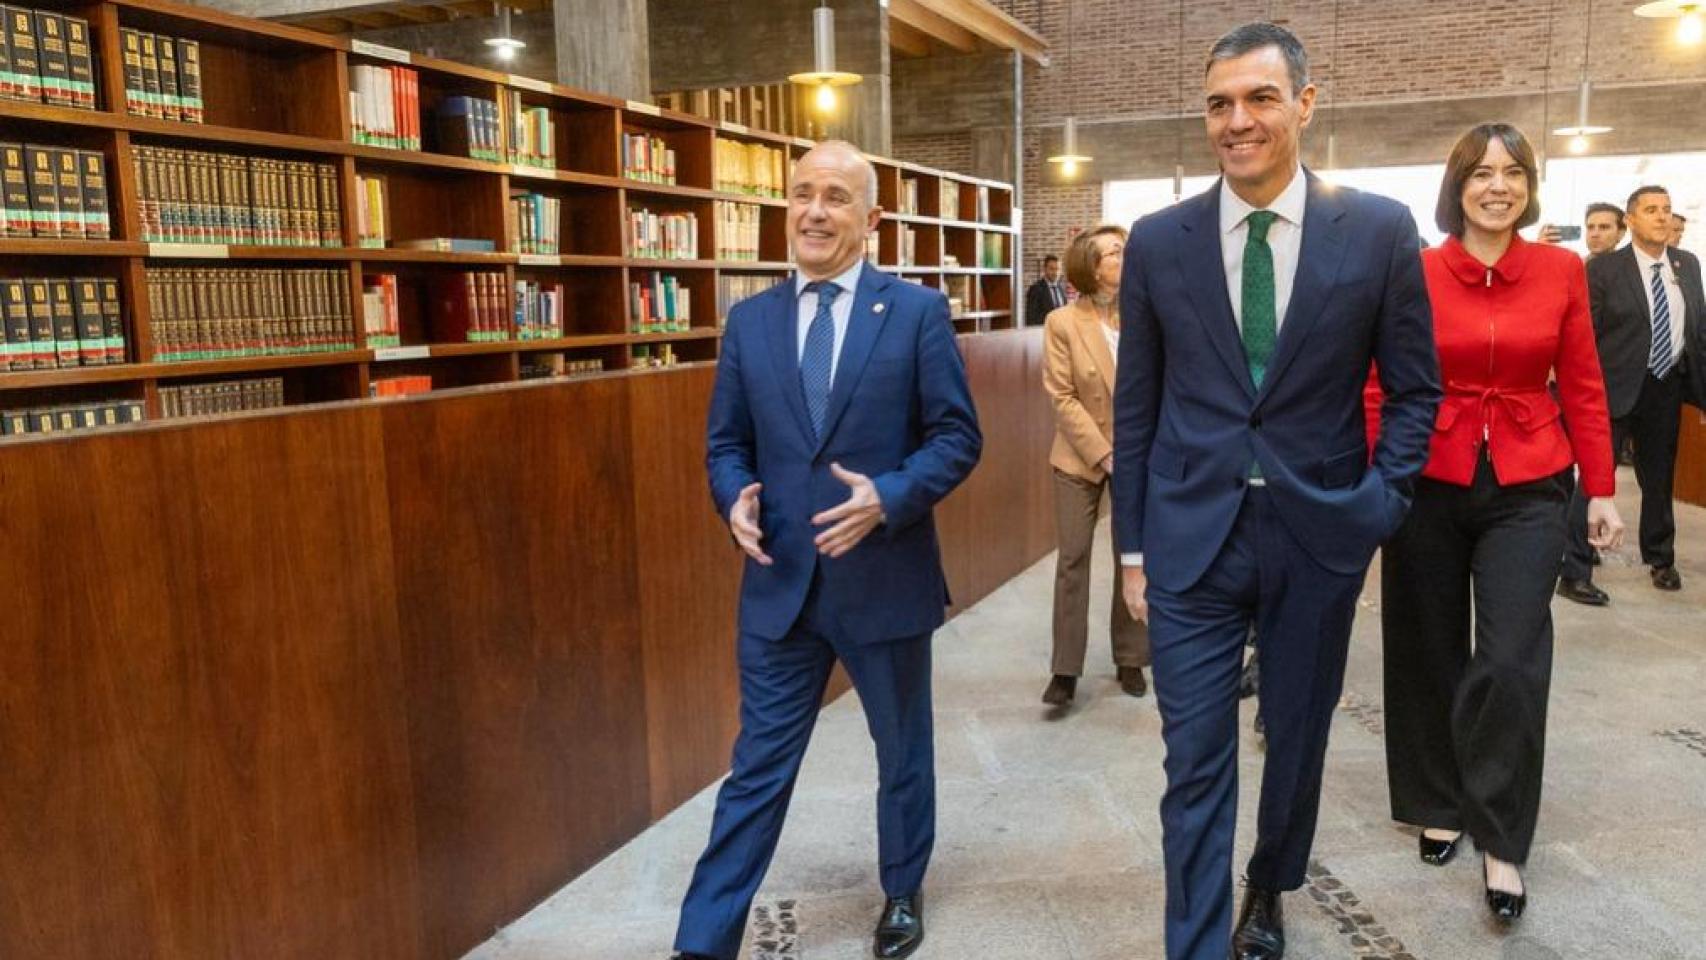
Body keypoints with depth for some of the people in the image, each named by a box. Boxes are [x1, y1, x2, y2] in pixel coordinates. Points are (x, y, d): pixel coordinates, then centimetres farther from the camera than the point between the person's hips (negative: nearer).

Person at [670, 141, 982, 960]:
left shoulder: (918, 310, -5)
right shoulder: (749, 321, 5)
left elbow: (958, 436, -6)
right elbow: (726, 441, 9)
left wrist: (889, 498, -22)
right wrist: (735, 499, -12)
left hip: (886, 578, -1)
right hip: (780, 583, 2)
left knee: (903, 755, 18)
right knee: (758, 768, 7)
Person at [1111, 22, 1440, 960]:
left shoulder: (1379, 231, -3)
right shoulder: (1157, 241, -1)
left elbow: (1414, 389, 5)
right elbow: (1135, 406, 3)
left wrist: (1380, 507, -7)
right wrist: (1133, 544, 3)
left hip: (1317, 533, 1)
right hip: (1192, 536, -1)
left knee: (1298, 742, 18)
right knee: (1196, 765, 1)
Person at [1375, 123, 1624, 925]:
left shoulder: (1562, 272, 2)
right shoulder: (1414, 273, -4)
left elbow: (1582, 387, 5)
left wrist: (1602, 488, 4)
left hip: (1527, 489, 1)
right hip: (1428, 486, 0)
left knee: (1511, 663, -6)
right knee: (1431, 656, 11)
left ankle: (1501, 840, 11)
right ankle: (1439, 806, 32)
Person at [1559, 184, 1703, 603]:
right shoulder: (1604, 268, -8)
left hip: (1667, 388, 5)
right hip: (1617, 388, -5)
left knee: (1659, 478, 19)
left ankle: (1660, 559, 38)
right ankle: (1574, 573, -2)